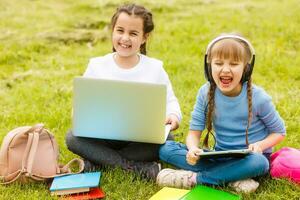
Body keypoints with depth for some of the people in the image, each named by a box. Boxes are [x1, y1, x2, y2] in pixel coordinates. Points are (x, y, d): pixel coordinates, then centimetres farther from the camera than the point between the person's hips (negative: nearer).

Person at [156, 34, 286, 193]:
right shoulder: (206, 93, -7)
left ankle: (193, 178, -24)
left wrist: (260, 145, -22)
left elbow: (279, 132, -1)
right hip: (220, 156, 3)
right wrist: (193, 149, -28)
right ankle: (234, 177, -26)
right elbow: (194, 131, -5)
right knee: (165, 148, -15)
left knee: (258, 162, -40)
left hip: (250, 158, -3)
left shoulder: (257, 97, -13)